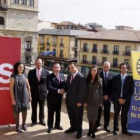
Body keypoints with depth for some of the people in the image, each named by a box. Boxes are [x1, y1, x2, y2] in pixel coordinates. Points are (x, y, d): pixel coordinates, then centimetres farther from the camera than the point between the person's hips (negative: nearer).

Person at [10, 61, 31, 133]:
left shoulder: (24, 75, 3)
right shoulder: (13, 76, -11)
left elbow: (28, 86, 10)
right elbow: (11, 88, -12)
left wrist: (29, 95, 9)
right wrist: (13, 99, -14)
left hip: (25, 96, 4)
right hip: (17, 96, -4)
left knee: (25, 110, 11)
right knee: (17, 111, 5)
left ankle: (24, 124, 29)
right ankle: (17, 126, 20)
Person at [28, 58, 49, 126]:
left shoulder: (46, 72, -2)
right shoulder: (31, 72, -1)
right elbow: (29, 82, 5)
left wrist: (45, 89, -2)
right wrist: (31, 89, 0)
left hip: (42, 92, 0)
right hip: (34, 93, 0)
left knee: (42, 108, 13)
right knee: (34, 108, 9)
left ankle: (41, 120, 27)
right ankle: (34, 121, 21)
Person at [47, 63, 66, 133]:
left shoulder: (62, 76, 7)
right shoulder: (50, 76, -11)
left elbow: (64, 85, 1)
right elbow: (49, 87, -21)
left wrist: (63, 89, -21)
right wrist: (58, 90, -26)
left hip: (59, 97, 5)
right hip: (51, 97, -5)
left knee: (58, 112, 17)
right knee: (51, 113, 6)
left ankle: (57, 125, 33)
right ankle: (50, 127, 19)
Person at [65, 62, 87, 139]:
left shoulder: (81, 77, -17)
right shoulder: (69, 76, 10)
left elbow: (82, 91, -19)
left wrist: (80, 101, -19)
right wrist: (67, 98, 7)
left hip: (77, 101, -7)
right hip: (69, 100, 7)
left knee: (78, 117, 10)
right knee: (71, 116, 20)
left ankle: (79, 131, 26)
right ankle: (73, 127, 39)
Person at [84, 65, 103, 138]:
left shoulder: (99, 80, 1)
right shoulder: (87, 79, 2)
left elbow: (101, 91, 2)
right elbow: (85, 90, 2)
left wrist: (101, 101, -1)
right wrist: (85, 101, -3)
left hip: (95, 100, -1)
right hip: (88, 100, 1)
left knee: (94, 116, 3)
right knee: (89, 115, 8)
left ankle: (93, 131, 14)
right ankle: (90, 129, 21)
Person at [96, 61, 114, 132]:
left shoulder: (112, 75, 2)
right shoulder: (98, 74, -4)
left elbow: (112, 87, 1)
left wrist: (108, 95, -8)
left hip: (108, 96, 2)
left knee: (107, 112, 9)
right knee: (98, 111, 8)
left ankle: (106, 126, 20)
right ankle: (97, 124, 22)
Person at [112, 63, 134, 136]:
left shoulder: (130, 78, 1)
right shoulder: (116, 77, 3)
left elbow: (131, 90, -1)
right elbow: (114, 89, 0)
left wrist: (125, 99, -9)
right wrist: (118, 98, -10)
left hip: (126, 100, -1)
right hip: (117, 99, 1)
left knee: (124, 115, 6)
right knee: (116, 114, 8)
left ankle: (124, 129, 18)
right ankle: (115, 129, 19)